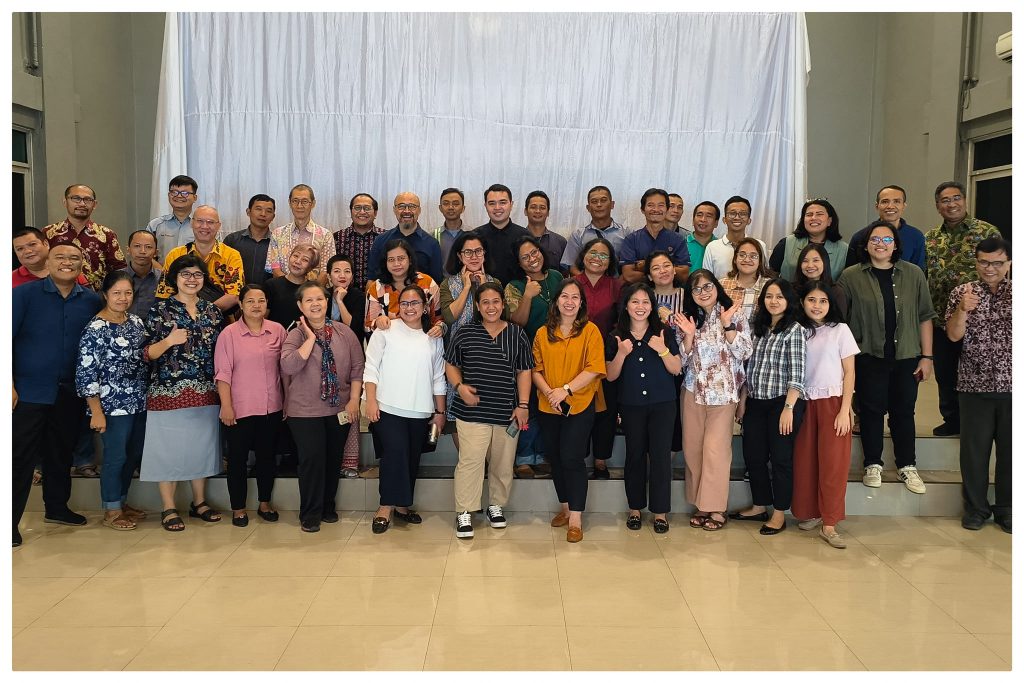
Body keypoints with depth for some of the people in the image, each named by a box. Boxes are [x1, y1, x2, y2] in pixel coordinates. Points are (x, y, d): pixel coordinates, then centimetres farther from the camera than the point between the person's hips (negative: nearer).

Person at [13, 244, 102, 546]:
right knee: (20, 457, 0)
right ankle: (10, 520, 8)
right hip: (29, 390, -3)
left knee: (61, 452, 16)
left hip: (71, 393, 4)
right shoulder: (24, 294, -5)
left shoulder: (92, 301, 3)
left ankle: (56, 507, 32)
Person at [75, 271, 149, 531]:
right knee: (115, 457, 3)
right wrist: (96, 411, -15)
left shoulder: (137, 322, 7)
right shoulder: (95, 329, -14)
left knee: (134, 454, 15)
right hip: (113, 405, -7)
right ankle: (111, 511, 19)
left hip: (139, 402, 7)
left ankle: (121, 501, 32)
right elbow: (85, 373, -14)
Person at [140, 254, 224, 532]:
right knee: (168, 447, 2)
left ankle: (199, 502, 25)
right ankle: (169, 508, 15)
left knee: (202, 445, 11)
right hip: (169, 391, -4)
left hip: (205, 392, 4)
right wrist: (168, 341, -22)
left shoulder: (212, 311, 8)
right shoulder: (159, 310, -3)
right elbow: (146, 354, -4)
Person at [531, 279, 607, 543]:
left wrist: (566, 389, -19)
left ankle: (576, 518, 0)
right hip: (549, 407, 4)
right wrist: (549, 392, -14)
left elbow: (594, 369, -12)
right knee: (556, 458, 12)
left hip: (580, 405, -4)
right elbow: (536, 370, 3)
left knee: (571, 458, -9)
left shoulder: (590, 331, -4)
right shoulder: (543, 334, 6)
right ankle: (565, 507, 30)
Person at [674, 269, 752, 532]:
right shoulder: (687, 318, 7)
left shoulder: (734, 315, -1)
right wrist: (689, 335, -13)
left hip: (723, 392, -3)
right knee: (692, 448, 5)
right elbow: (682, 360, 3)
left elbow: (744, 353, -7)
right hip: (693, 391, 4)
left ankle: (716, 507, 3)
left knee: (715, 449, -8)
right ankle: (700, 504, 17)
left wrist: (727, 325, -16)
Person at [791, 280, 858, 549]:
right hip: (805, 403, 3)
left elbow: (849, 372, -1)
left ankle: (829, 524, 0)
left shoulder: (839, 330, 0)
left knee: (833, 463, -4)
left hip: (833, 403, -3)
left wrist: (844, 410, -8)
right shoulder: (799, 332, 8)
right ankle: (810, 513, 18)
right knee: (804, 460, 3)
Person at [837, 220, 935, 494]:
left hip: (906, 358, 1)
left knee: (903, 412, 9)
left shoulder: (913, 274, 3)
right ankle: (873, 464, 21)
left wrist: (927, 356, 2)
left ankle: (907, 466, 23)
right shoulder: (851, 276, -2)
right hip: (868, 358, -1)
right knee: (871, 410, 6)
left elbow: (924, 317, 5)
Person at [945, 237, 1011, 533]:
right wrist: (962, 309, -23)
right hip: (975, 386, 0)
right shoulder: (962, 292, 2)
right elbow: (953, 334, -6)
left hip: (1012, 385, 1)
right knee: (974, 448, 5)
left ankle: (1006, 509, 22)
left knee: (1010, 449, 8)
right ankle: (975, 508, 19)